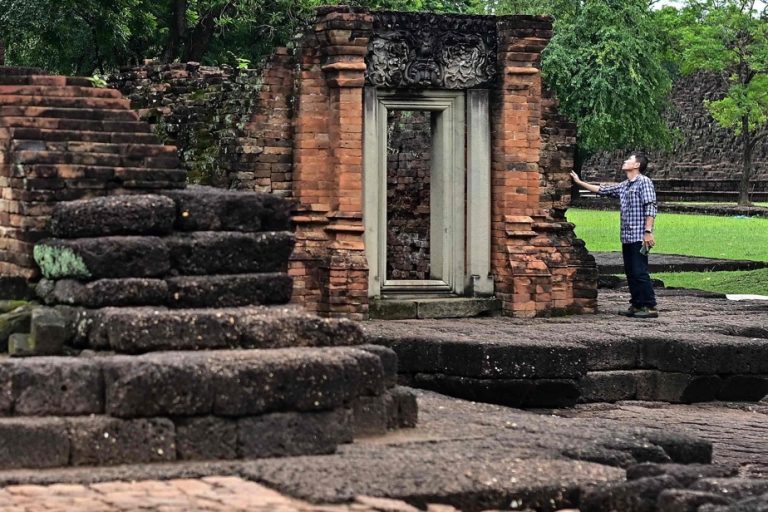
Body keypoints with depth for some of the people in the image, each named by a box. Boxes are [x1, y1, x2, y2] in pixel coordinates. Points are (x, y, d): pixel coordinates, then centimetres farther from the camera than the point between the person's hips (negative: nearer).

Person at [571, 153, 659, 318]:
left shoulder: (644, 182, -6)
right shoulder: (624, 186, 17)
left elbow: (650, 208, -13)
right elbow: (602, 190, 27)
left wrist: (648, 231, -20)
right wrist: (580, 182, 29)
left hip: (639, 237, -8)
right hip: (627, 237, 8)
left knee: (640, 273, -10)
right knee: (630, 273, 9)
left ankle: (650, 307, -9)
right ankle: (637, 305, 13)